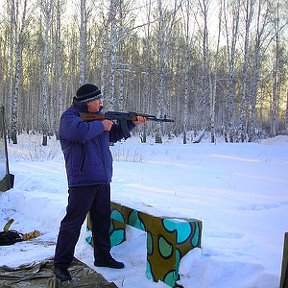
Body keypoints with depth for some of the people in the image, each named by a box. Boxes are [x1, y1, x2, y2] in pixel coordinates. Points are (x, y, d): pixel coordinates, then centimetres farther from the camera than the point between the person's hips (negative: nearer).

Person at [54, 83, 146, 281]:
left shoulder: (97, 115, 17)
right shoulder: (70, 117, -8)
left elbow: (114, 135, 25)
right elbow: (81, 132, -30)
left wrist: (132, 123, 12)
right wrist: (101, 125, -15)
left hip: (102, 180, 8)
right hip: (82, 180, -8)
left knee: (102, 221, 16)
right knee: (73, 223, -4)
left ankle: (103, 257, 30)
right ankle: (61, 264, 5)